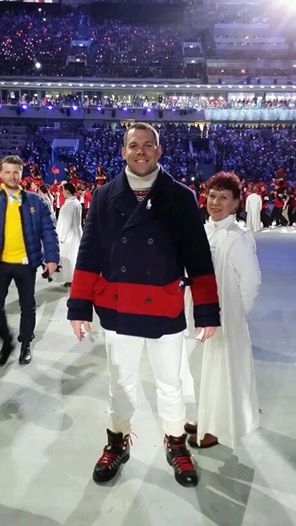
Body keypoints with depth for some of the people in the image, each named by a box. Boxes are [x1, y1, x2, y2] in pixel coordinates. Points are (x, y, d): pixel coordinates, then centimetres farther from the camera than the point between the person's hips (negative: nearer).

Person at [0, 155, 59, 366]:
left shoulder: (35, 201, 1)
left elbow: (48, 231, -1)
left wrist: (51, 257, -11)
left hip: (26, 262, 0)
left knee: (27, 306, 11)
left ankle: (25, 345, 30)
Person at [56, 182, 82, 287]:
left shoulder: (69, 204, -19)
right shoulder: (76, 202, 9)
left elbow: (67, 222, -20)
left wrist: (62, 236, -16)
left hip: (69, 235, -9)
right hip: (76, 233, 9)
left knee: (68, 257, -1)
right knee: (74, 257, 14)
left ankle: (71, 279, 4)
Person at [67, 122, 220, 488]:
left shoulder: (180, 197, -4)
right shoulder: (104, 197, 0)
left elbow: (198, 258, -4)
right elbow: (89, 255, 0)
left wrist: (207, 310, -7)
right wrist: (79, 306, -3)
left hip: (166, 311, -1)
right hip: (117, 311, 1)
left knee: (169, 384, 16)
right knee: (121, 383, 19)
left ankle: (176, 445, 41)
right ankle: (117, 443, 43)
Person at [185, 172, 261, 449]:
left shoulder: (239, 237, -21)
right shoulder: (204, 229, 2)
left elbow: (250, 282, -16)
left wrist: (233, 312, -6)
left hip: (225, 316, -7)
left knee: (222, 369, 9)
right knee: (207, 368, 20)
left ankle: (218, 428, 30)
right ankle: (207, 418, 41)